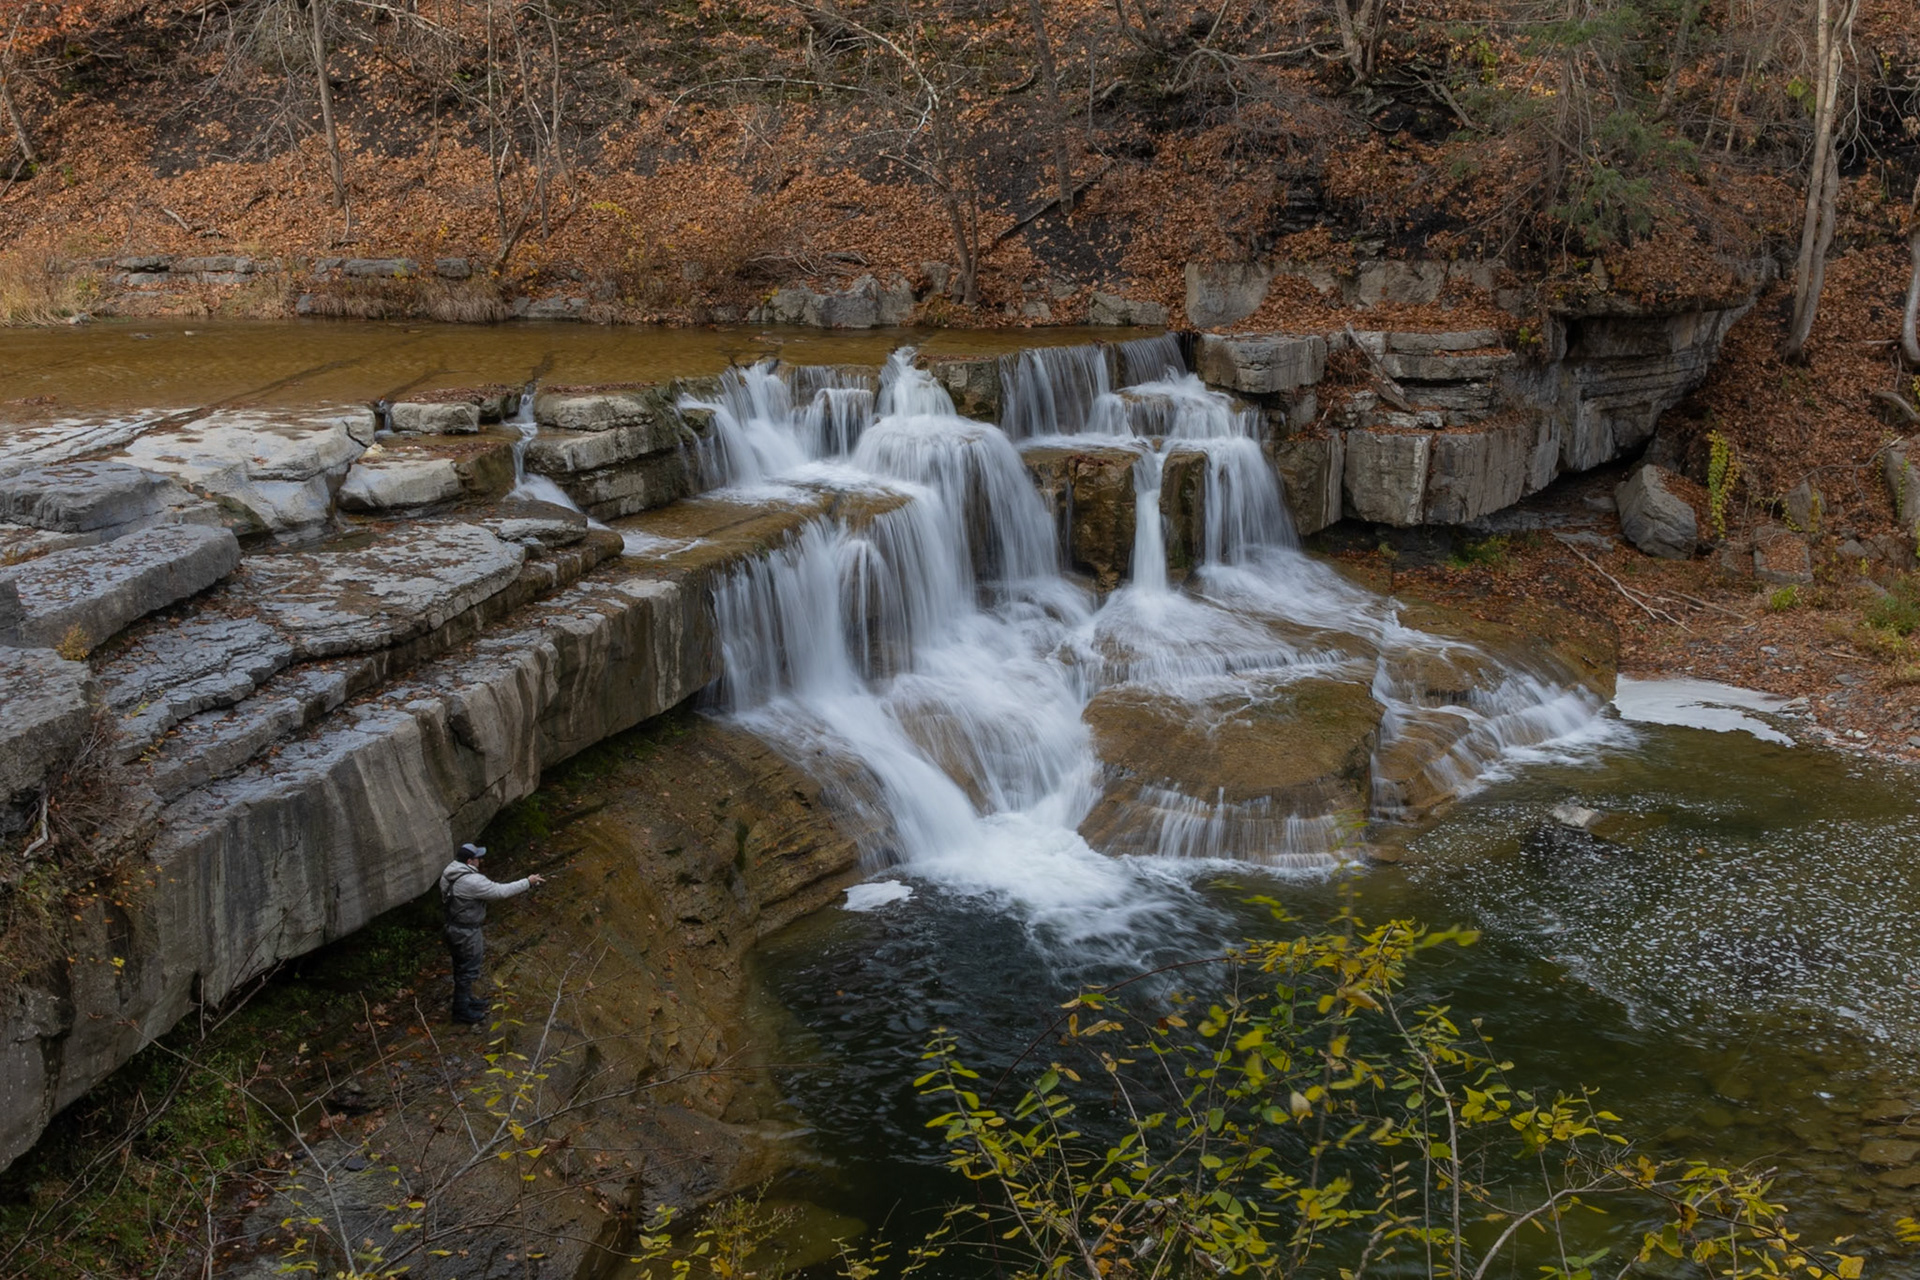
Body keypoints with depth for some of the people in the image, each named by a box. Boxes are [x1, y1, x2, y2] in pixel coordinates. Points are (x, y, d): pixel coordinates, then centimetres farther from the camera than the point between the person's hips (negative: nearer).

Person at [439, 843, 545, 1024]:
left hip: (454, 926, 9)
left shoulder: (449, 874, 0)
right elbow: (501, 890, -25)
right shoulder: (471, 881, -30)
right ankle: (462, 1011, 21)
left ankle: (466, 999, 43)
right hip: (466, 934, -9)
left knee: (462, 967, 25)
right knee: (468, 971, 7)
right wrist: (528, 882, -15)